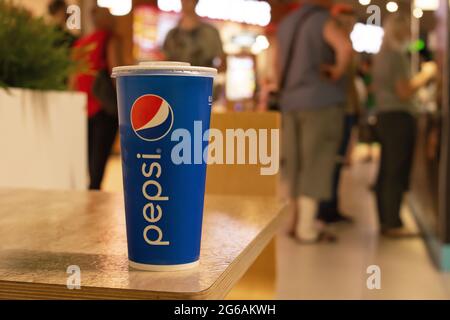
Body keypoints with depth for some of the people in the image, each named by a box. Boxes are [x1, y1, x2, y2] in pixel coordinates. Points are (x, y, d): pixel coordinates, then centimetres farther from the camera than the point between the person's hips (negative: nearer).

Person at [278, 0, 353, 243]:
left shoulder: (286, 24, 15)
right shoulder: (323, 20, -9)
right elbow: (345, 47, -28)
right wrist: (338, 71, -12)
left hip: (291, 103, 7)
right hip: (322, 101, -7)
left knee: (296, 163, 12)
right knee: (316, 165, -3)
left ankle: (298, 221, 20)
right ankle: (307, 229, -1)